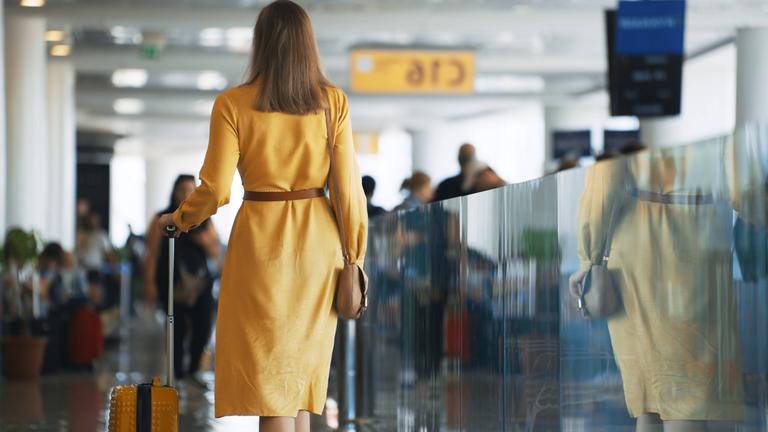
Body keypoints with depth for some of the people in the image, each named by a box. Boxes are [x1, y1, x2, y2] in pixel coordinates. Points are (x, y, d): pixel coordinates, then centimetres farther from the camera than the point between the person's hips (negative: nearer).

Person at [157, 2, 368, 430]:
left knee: (270, 376, 2)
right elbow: (347, 186, -4)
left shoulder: (232, 104, -9)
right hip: (318, 243, 3)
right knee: (303, 370, 17)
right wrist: (354, 257, 5)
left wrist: (178, 219, 11)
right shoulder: (333, 101, -4)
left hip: (261, 239, -2)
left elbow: (215, 189, -8)